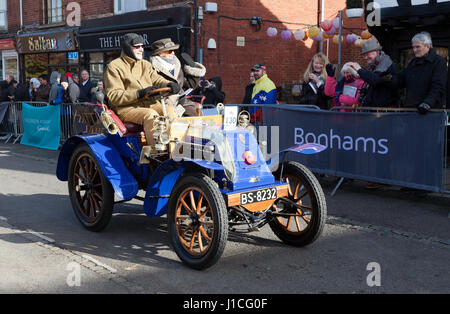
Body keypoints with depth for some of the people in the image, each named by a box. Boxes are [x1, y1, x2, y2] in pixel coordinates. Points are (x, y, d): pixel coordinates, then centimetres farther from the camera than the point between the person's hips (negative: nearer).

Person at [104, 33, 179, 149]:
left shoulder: (145, 64, 23)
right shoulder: (114, 67, 0)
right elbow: (113, 96, -10)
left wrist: (169, 84, -14)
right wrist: (139, 93, -22)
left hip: (149, 104, 6)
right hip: (126, 108, -6)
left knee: (169, 110, -22)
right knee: (151, 114, -34)